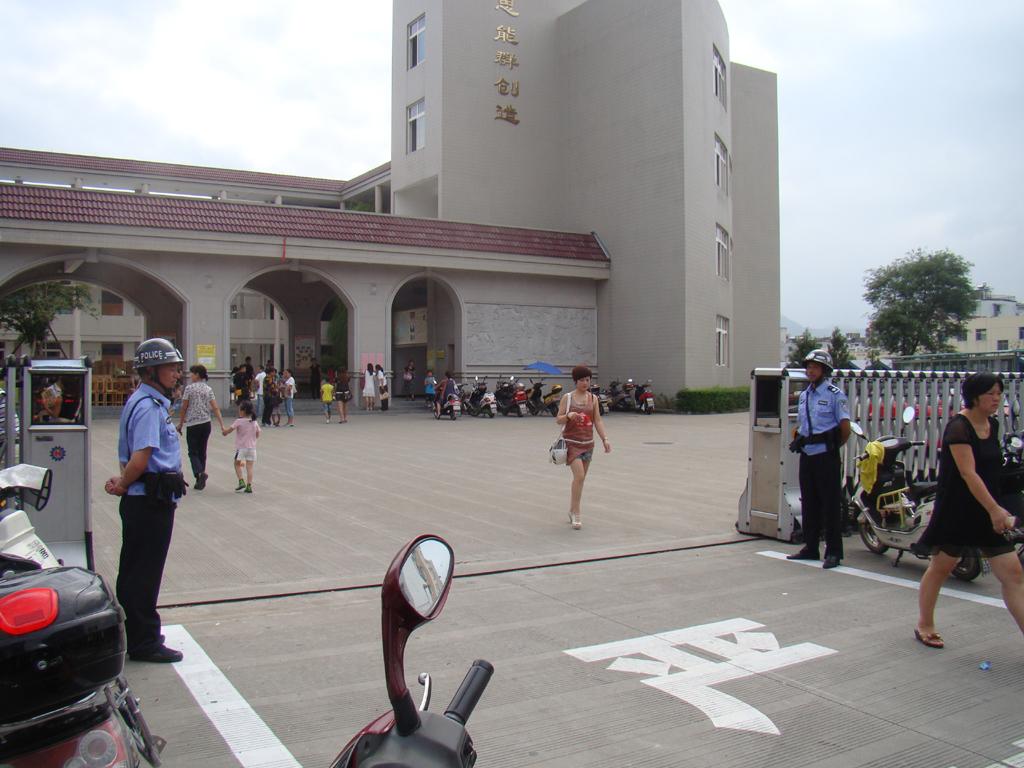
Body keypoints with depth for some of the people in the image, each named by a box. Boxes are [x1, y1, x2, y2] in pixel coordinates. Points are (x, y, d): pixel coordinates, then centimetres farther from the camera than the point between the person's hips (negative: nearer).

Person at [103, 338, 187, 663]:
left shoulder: (150, 402, 15)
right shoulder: (149, 407, -18)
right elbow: (139, 460, -25)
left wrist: (122, 483, 2)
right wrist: (122, 486, -8)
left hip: (143, 499, 10)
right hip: (152, 501, -10)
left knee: (135, 572, 18)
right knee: (144, 573, 1)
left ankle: (134, 636, 32)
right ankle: (144, 643, 12)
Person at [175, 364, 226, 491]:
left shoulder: (189, 388, -8)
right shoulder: (208, 389, 5)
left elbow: (184, 408, -5)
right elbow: (215, 408, -1)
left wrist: (180, 424, 5)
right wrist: (222, 425, -3)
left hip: (192, 424, -4)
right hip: (206, 424, 5)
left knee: (193, 452, 2)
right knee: (202, 451, 13)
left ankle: (200, 473, -23)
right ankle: (200, 480, 16)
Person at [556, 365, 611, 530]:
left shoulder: (593, 398, 6)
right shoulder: (567, 397, -4)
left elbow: (597, 420, 4)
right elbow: (558, 420, -4)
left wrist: (605, 439, -7)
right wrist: (568, 415, -25)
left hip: (587, 442, 5)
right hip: (571, 442, -4)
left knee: (580, 479, 11)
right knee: (579, 476, -17)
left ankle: (572, 510, 26)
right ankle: (576, 513, -7)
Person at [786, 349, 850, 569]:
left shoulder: (835, 394, -7)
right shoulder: (804, 395, 14)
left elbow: (845, 429, -8)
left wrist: (833, 446, 2)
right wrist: (798, 442, 10)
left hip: (826, 455, -7)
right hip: (807, 455, 7)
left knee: (830, 504, -3)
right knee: (809, 503, 12)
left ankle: (833, 552, 3)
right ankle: (810, 547, 22)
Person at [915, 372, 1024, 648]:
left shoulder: (993, 425, 8)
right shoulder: (958, 427, -16)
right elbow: (968, 473, -23)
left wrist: (998, 509, 14)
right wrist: (994, 509, -26)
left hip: (987, 509, 7)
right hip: (957, 509, -7)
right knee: (941, 568, 8)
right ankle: (924, 626, 25)